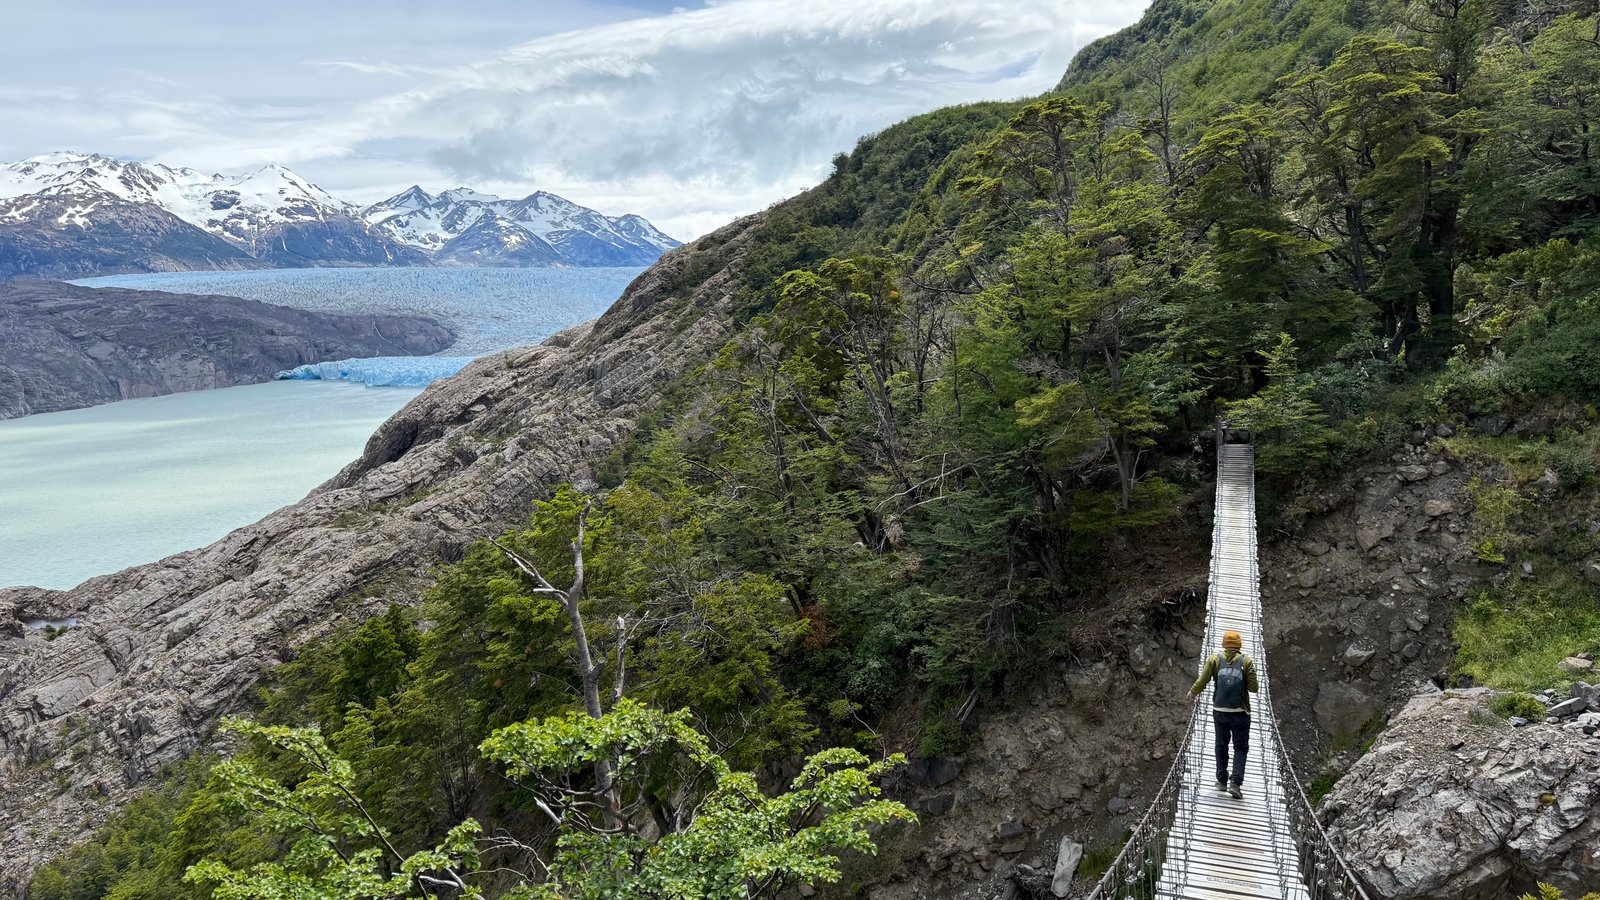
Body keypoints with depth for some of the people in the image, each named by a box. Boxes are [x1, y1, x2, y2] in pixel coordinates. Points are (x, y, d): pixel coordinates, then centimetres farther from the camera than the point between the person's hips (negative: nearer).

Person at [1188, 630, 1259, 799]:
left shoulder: (1215, 659, 0)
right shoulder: (1246, 661, -3)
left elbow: (1202, 681, -6)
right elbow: (1253, 688, -6)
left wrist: (1193, 692, 12)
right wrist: (1256, 686, 17)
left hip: (1219, 711, 2)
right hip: (1240, 712, -2)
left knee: (1221, 745, 17)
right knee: (1240, 748, 7)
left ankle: (1222, 781, 21)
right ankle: (1236, 783, -6)